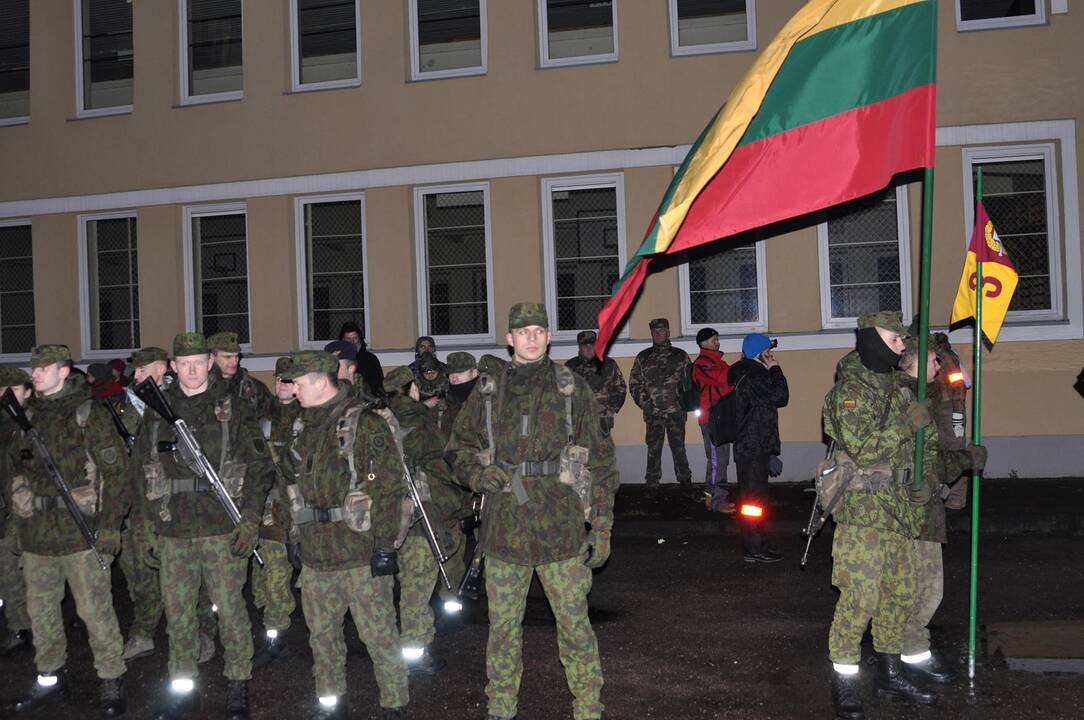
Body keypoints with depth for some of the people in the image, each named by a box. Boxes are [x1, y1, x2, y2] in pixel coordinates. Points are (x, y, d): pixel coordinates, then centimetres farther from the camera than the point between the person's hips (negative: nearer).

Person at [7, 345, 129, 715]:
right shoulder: (25, 416, 11)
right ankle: (48, 678, 31)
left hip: (80, 531, -6)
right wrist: (20, 521, 16)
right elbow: (14, 466, 22)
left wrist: (110, 524, -13)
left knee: (95, 610, -2)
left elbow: (116, 470, -9)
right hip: (35, 533, 6)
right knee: (40, 610, 16)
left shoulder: (88, 413, -7)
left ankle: (112, 681, 11)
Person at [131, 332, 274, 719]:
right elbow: (141, 472, 12)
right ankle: (182, 688, 26)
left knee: (230, 610, 2)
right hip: (172, 531, 3)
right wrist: (146, 527, 8)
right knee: (177, 613, 11)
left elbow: (260, 468, 0)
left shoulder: (234, 410, 1)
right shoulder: (157, 412, 9)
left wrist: (251, 521, -8)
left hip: (223, 530, -3)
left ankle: (237, 687, 16)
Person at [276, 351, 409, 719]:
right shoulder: (302, 429, 13)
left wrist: (384, 544, -17)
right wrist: (296, 534, 18)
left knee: (378, 634, 1)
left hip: (359, 552, -7)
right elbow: (292, 484, 23)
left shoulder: (365, 424, -11)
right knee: (322, 635, 17)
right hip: (315, 554, 7)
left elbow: (388, 487, -14)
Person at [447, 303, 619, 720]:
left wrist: (602, 527, -1)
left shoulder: (573, 390, 1)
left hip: (561, 529, -2)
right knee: (502, 626, 13)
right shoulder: (487, 393, 7)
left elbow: (600, 461, 2)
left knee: (574, 624, 5)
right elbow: (459, 449, 16)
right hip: (504, 529, 2)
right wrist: (480, 474, -7)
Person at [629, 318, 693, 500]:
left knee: (679, 448, -1)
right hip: (653, 413, 1)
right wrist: (644, 403, -3)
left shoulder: (680, 355, 8)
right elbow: (634, 383, 9)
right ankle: (652, 486, 12)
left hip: (676, 411, -1)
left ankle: (686, 484, 6)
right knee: (653, 450, 4)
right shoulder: (643, 358, 9)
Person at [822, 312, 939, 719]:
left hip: (898, 506, 9)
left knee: (900, 592, 14)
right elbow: (862, 449, -23)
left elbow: (925, 439, 26)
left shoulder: (893, 385, 15)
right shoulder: (851, 389, -12)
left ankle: (890, 675, 28)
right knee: (860, 596, -9)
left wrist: (925, 478, 13)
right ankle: (844, 686, 2)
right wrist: (906, 425, -18)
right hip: (863, 507, -9)